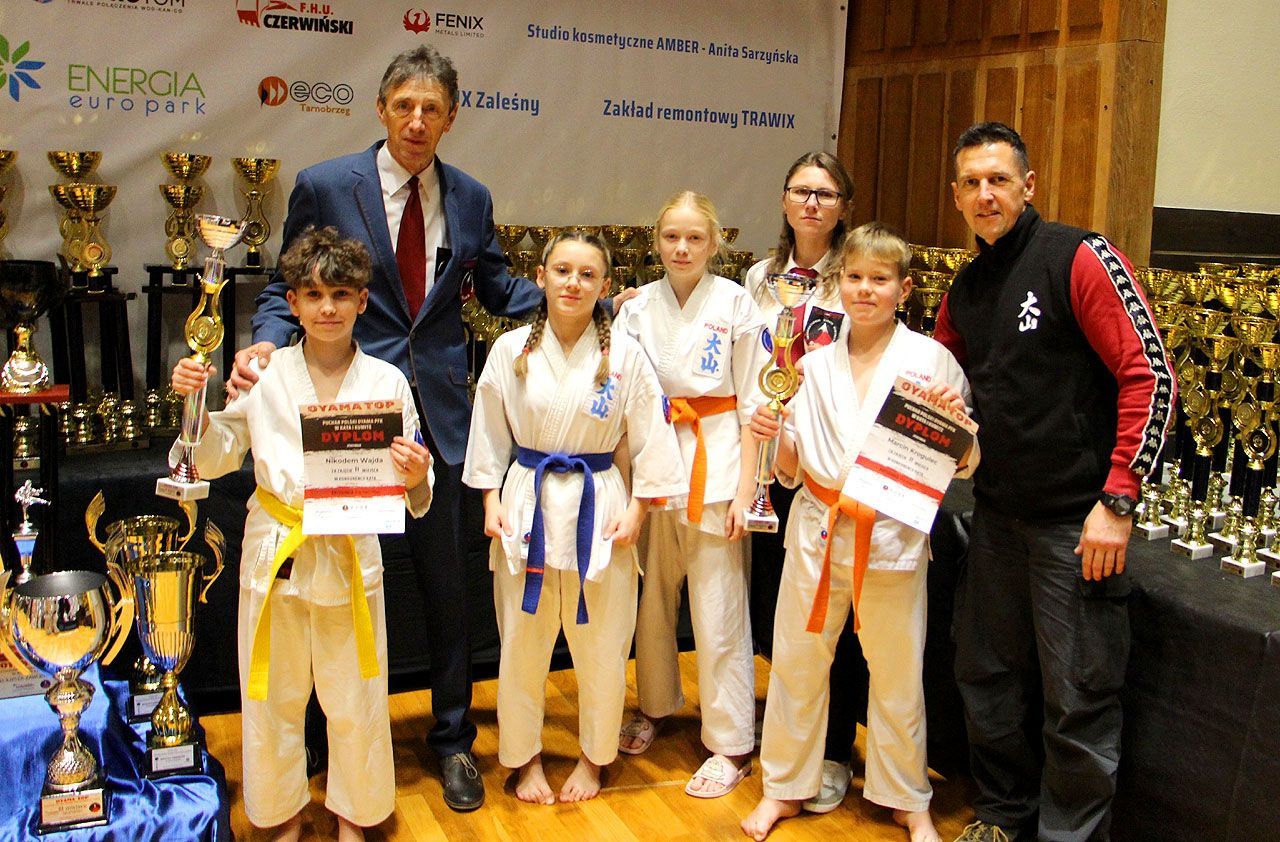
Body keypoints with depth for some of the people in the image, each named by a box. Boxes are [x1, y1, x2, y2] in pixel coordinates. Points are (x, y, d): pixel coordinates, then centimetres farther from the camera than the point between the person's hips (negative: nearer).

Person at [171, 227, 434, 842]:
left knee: (354, 699, 10)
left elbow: (406, 493, -1)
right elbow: (216, 458, 7)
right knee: (273, 696, 14)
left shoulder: (387, 382, -2)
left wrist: (415, 478, -23)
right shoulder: (264, 375, -1)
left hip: (350, 555, -1)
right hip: (274, 553, 1)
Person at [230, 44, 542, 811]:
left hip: (439, 409, 2)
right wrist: (269, 342, -18)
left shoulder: (471, 199, 5)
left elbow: (498, 288, 15)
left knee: (446, 576, 9)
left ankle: (454, 737, 27)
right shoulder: (325, 186, -2)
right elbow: (288, 289, 2)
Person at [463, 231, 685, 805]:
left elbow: (650, 440, 0)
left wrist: (635, 512, -4)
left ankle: (594, 757, 32)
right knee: (522, 641, 9)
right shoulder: (511, 350, -1)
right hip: (526, 504, 1)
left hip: (599, 508, -1)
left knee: (600, 645, 9)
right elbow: (490, 433, 7)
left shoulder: (624, 355, -5)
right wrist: (491, 501, 1)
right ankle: (526, 757, 31)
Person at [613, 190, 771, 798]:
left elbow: (752, 404, -4)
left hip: (716, 462, -3)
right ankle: (655, 705, 37)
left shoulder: (735, 304, -3)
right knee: (653, 599, 14)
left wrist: (744, 489, -9)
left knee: (718, 610, 0)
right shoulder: (638, 307, 5)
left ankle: (732, 745, 13)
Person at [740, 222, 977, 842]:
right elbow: (791, 470, 9)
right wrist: (774, 436, -11)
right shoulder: (816, 365, 7)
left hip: (892, 534, -3)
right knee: (796, 661, 10)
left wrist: (957, 420, -20)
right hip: (817, 529, 3)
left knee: (897, 675, 8)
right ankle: (786, 786, 30)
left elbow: (964, 465, -2)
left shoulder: (930, 359, -3)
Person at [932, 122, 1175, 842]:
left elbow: (1151, 376, -14)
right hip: (997, 515, 7)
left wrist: (1117, 500, -18)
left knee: (1078, 701, 2)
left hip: (1078, 522, -7)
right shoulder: (965, 291, 11)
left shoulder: (1082, 259, -10)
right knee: (987, 678, 16)